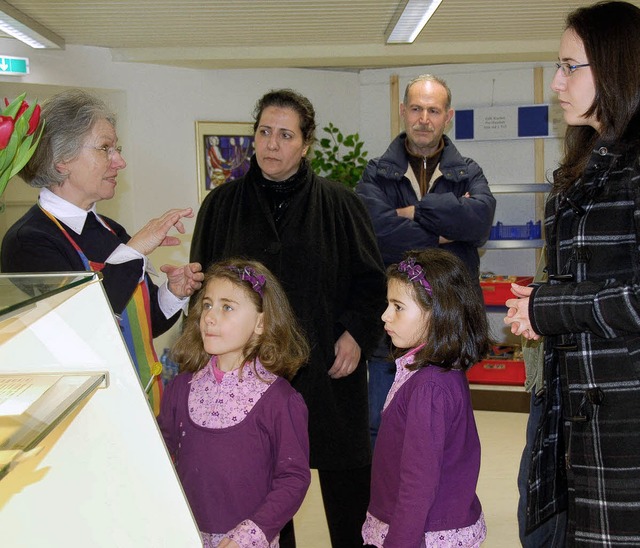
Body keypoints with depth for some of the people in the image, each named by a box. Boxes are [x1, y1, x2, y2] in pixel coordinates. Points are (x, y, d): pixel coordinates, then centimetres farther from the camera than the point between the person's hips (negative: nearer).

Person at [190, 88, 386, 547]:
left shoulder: (339, 204, 1)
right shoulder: (222, 205, 6)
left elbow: (370, 280, 5)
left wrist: (356, 333, -8)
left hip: (328, 371, -1)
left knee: (347, 492, 7)